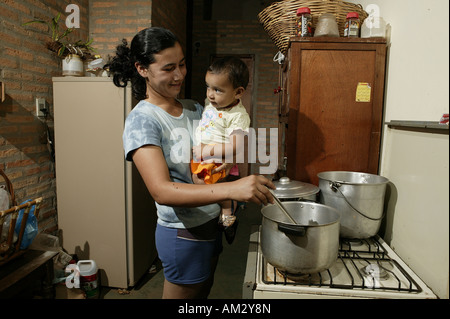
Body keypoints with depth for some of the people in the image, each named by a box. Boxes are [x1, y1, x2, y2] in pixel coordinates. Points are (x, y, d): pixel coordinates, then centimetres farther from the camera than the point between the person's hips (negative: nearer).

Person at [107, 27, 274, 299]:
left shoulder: (194, 109, 4)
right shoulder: (141, 120, -18)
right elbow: (161, 191, -31)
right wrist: (231, 190, -42)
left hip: (212, 224, 7)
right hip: (184, 234, -7)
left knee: (203, 292, 25)